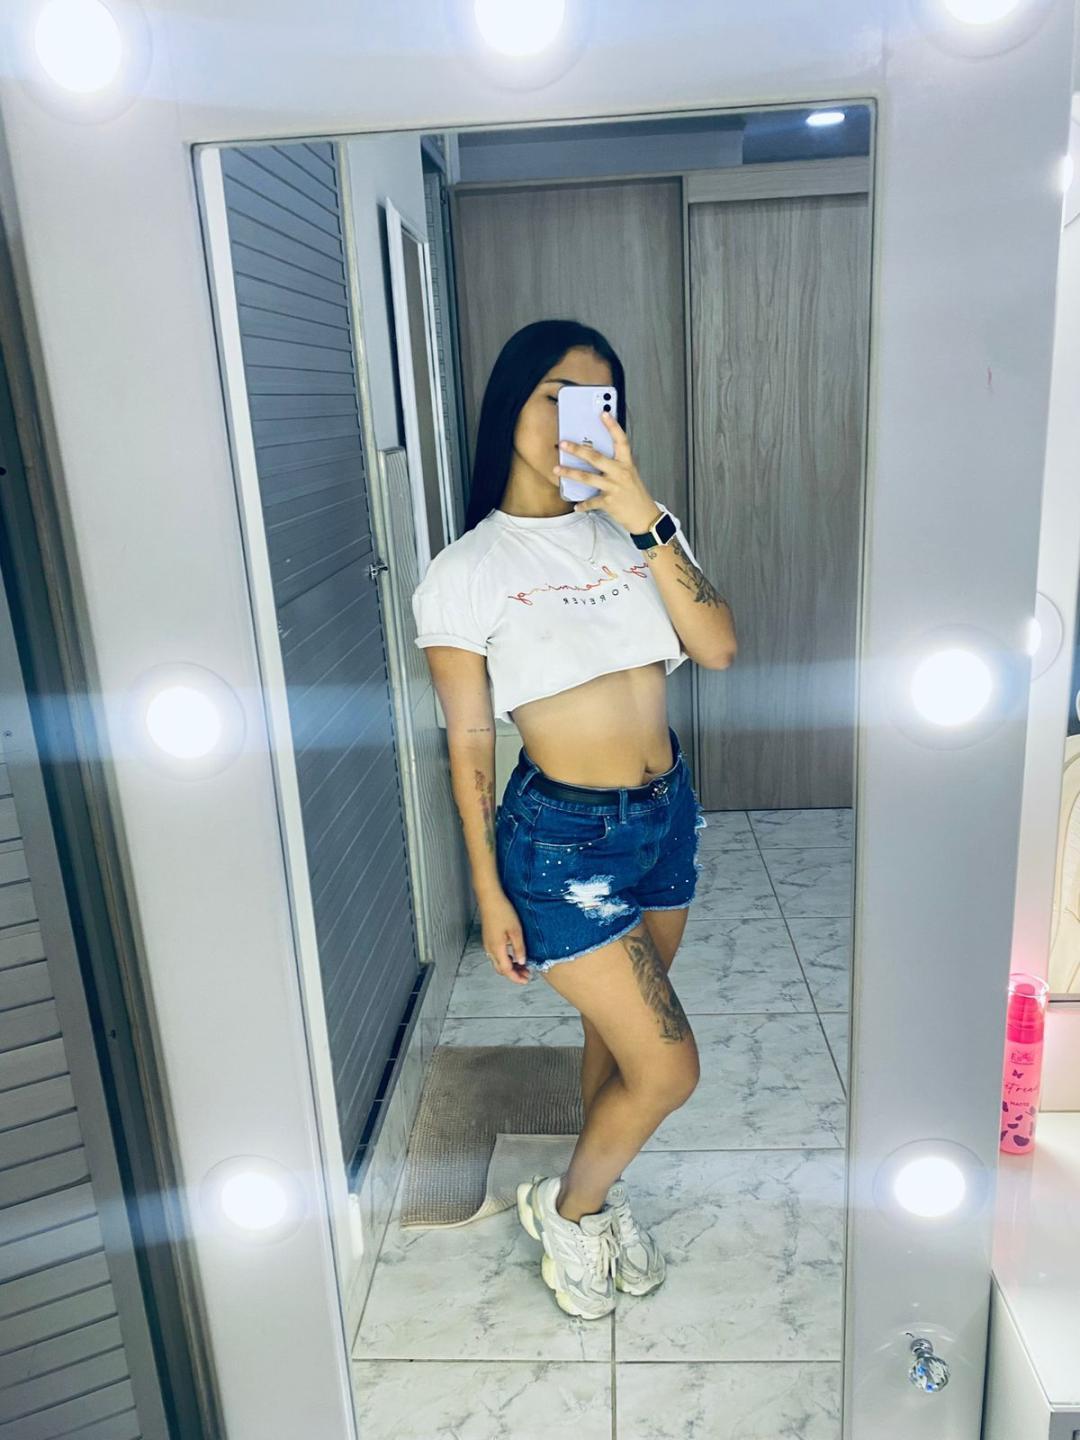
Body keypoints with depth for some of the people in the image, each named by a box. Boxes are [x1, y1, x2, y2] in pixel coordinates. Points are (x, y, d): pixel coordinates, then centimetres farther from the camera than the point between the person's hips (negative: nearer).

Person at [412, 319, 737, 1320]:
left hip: (667, 814, 5)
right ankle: (565, 1208, 29)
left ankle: (601, 1199, 47)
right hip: (563, 838, -5)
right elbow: (468, 746, -8)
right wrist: (489, 894, -6)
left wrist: (646, 519, -21)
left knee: (617, 1034, 21)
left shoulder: (638, 530, 3)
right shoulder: (465, 574, -10)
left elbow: (718, 648, -11)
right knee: (666, 1067, -1)